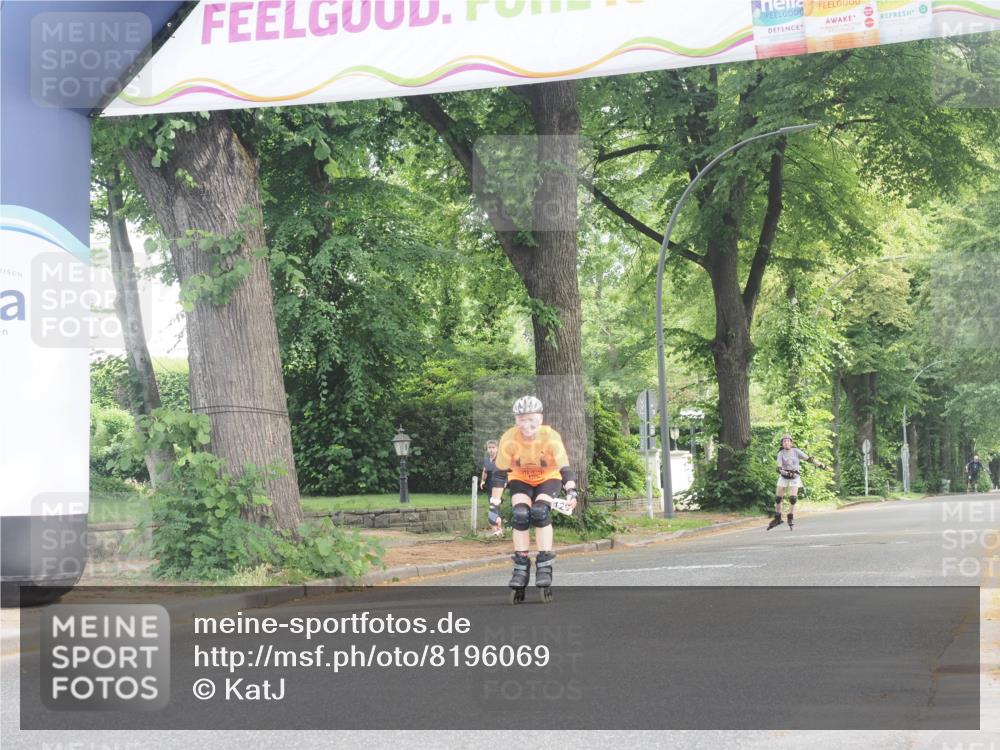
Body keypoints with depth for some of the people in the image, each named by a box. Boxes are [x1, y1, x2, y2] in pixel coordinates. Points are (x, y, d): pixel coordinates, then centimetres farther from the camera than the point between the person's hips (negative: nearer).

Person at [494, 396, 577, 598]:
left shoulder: (551, 437, -30)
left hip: (548, 478, -1)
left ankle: (544, 565, -19)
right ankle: (521, 567, -14)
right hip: (520, 479, 1)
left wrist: (571, 492, -49)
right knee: (520, 514, -25)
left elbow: (565, 468, -32)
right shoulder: (509, 439, -27)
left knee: (540, 511, -28)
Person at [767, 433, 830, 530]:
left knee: (793, 498, -13)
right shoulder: (781, 453, -6)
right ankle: (777, 519, 21)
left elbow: (809, 459, -4)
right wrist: (786, 472, -34)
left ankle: (791, 519, 4)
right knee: (778, 499, 4)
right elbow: (779, 468, -15)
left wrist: (823, 466, -6)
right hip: (783, 478, 1)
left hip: (794, 478, -1)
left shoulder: (796, 452, -5)